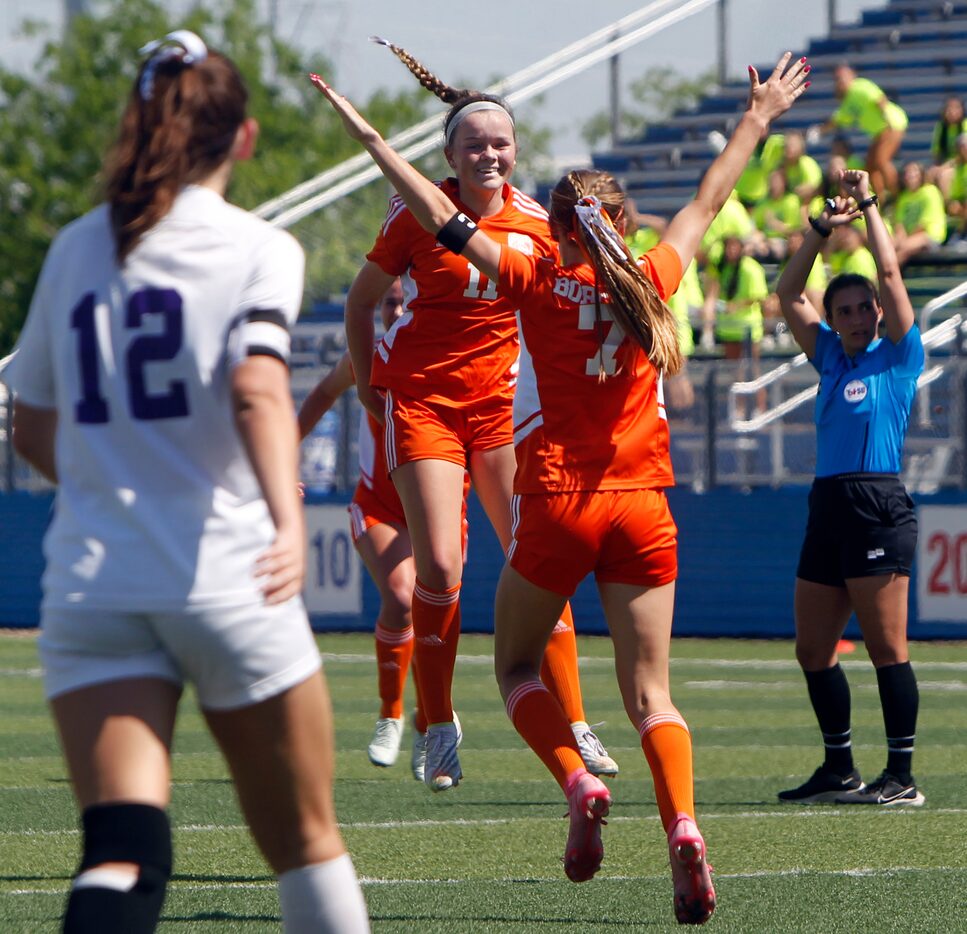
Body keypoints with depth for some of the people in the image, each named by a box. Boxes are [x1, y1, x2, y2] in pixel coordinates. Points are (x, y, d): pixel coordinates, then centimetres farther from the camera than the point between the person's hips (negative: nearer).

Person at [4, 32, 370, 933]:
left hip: (88, 583, 3)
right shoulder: (257, 248, 0)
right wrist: (287, 519, -31)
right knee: (305, 841, 15)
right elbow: (257, 389, -19)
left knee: (121, 853, -10)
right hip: (224, 578, -3)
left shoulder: (75, 249, 13)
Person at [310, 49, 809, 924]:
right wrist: (757, 120, 32)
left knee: (517, 666, 14)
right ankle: (683, 826, -19)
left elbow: (442, 217, -4)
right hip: (643, 504, 3)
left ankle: (579, 782, -11)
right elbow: (708, 201, 20)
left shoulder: (539, 281, -3)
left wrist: (370, 138, 1)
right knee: (650, 692, 3)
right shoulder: (651, 282, 5)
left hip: (559, 503, -3)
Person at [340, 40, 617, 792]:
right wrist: (368, 386, 2)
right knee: (440, 566, -11)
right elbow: (361, 301, 6)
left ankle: (574, 725, 4)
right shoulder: (419, 215, -6)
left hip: (500, 399, 3)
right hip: (420, 398, -3)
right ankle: (440, 730, 4)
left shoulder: (536, 222, 1)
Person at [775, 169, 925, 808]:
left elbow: (891, 274, -4)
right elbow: (789, 295, 20)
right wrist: (822, 229, 13)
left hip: (878, 507, -7)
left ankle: (902, 776, -5)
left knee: (887, 648, -7)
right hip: (828, 509, 7)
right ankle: (840, 770, 18)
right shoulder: (831, 356, 17)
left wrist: (869, 204, 5)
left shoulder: (898, 357, 1)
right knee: (814, 651, 8)